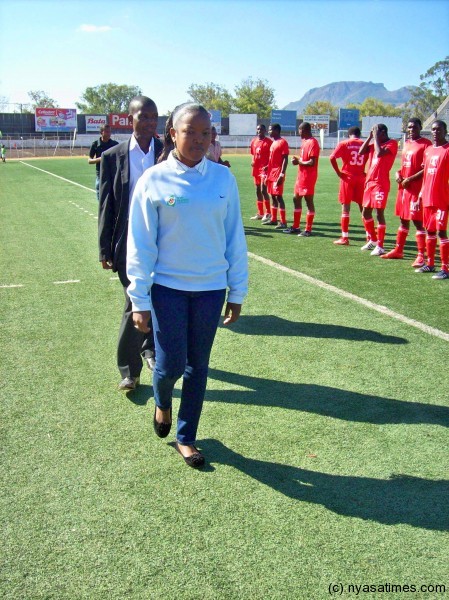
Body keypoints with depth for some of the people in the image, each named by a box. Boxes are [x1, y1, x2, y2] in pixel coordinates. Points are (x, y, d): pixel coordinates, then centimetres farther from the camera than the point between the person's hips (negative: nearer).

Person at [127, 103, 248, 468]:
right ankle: (163, 404, 37)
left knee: (198, 366, 11)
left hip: (211, 288, 2)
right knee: (171, 364, 0)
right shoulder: (155, 180, -8)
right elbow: (140, 245, -5)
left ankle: (186, 437, 29)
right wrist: (140, 300, -6)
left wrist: (237, 292, 5)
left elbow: (234, 238, 3)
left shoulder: (223, 178, -2)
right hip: (168, 287, -2)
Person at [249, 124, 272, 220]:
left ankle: (268, 213, -5)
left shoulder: (268, 142, -7)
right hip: (256, 169, 7)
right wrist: (253, 161, 2)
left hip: (265, 169, -7)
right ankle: (260, 213, 18)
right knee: (258, 191, 11)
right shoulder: (254, 141, 12)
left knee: (263, 190, -13)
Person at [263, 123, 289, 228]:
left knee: (278, 196, -9)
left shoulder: (283, 142, -11)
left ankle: (283, 222, -7)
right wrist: (267, 167, 13)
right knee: (273, 196, 12)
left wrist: (282, 174, -22)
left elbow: (285, 160, -16)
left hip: (278, 175, -9)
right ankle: (273, 219, 20)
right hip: (271, 174, 9)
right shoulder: (273, 143, 17)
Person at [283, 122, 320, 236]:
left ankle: (308, 230, 1)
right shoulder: (305, 141, 14)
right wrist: (298, 158, 3)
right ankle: (296, 227, 23)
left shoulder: (312, 143, -16)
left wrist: (298, 162, -12)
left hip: (308, 178, -10)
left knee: (309, 201, -4)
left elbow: (312, 162, -22)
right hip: (301, 176, 10)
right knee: (296, 199, 14)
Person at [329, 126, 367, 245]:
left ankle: (344, 237, 2)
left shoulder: (344, 144, -2)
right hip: (361, 178, 3)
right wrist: (365, 172, 7)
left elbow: (332, 158, -12)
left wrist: (338, 172, -5)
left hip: (347, 178, -3)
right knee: (363, 207, 11)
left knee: (346, 207, 2)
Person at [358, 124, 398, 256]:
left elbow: (380, 153, -24)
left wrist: (376, 137, -13)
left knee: (379, 213, -7)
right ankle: (372, 240, 30)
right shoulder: (375, 143, 15)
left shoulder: (392, 143, -8)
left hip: (381, 184, -9)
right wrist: (370, 137, 3)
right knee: (366, 212, 14)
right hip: (369, 182, 9)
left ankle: (380, 246, -2)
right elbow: (361, 152, 5)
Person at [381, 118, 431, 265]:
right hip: (403, 187, 8)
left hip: (417, 188, -8)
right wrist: (398, 173, 5)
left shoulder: (426, 144, -8)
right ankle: (398, 250, 26)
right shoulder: (406, 144, 15)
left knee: (417, 221, -8)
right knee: (403, 219, 16)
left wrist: (410, 179, -18)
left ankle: (421, 256, -5)